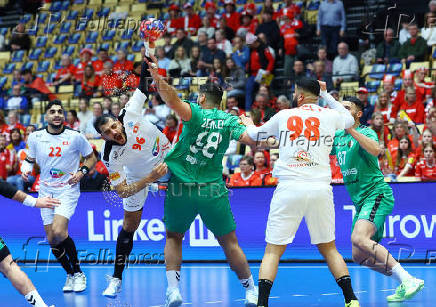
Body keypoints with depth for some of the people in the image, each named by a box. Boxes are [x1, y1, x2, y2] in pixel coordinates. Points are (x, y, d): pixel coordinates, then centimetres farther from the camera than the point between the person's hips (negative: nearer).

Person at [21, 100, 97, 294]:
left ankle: (78, 272, -6)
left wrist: (82, 172, -11)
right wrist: (26, 169, -5)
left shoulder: (75, 137, -5)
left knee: (58, 232, -23)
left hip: (68, 189, -4)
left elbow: (91, 158, 7)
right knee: (52, 240, 2)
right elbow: (30, 158, 16)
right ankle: (70, 274, 23)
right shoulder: (35, 137, 1)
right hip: (46, 191, 4)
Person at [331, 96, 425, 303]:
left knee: (359, 239, -30)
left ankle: (409, 280, -31)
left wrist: (351, 130, -30)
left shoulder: (366, 132, -7)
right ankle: (405, 284, 12)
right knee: (359, 256, 4)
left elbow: (376, 150, -28)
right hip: (360, 201, 9)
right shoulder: (338, 137, 15)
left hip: (377, 194, -9)